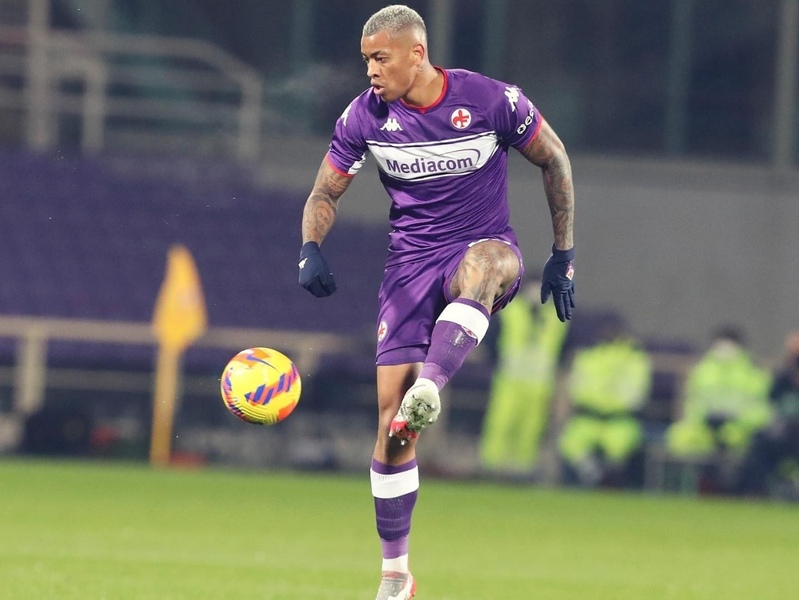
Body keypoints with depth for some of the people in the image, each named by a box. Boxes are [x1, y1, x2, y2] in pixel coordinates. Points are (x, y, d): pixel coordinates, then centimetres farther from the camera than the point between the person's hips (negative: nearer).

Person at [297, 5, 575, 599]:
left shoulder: (492, 101, -11)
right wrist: (310, 250, -15)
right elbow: (325, 194, 6)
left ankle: (428, 389, -60)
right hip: (411, 261, 2)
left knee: (482, 263, -43)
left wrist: (564, 255, 2)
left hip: (486, 247, -2)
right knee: (390, 412, -9)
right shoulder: (364, 117, -4)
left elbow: (555, 160, 3)